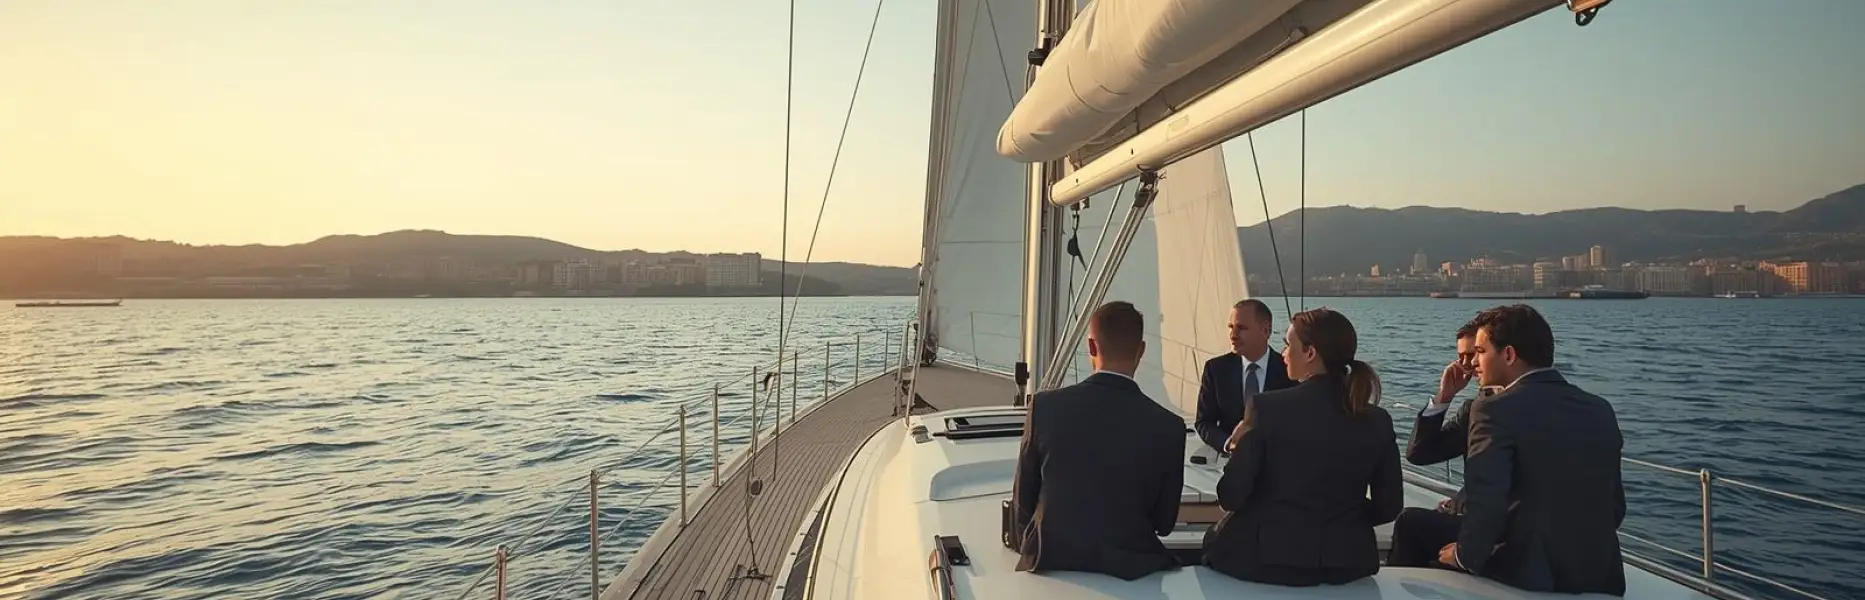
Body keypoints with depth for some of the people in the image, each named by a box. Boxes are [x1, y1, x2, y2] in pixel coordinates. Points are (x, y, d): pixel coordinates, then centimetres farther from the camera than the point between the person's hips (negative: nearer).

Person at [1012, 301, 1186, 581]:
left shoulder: (1046, 406, -10)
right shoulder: (1168, 427, -11)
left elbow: (1023, 499, 1)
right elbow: (1164, 521, 1)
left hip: (1052, 563, 1)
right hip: (1129, 567, -1)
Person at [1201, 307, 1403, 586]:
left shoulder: (1266, 407, -16)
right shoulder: (1378, 421, -4)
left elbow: (1231, 497, -15)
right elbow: (1389, 507, 2)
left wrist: (1242, 446, 4)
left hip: (1268, 559, -5)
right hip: (1346, 563, 5)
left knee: (1214, 539, 26)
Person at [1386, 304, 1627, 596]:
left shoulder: (1496, 410, -15)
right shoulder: (1600, 410, 6)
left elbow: (1484, 504, -21)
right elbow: (1614, 506, 10)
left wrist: (1465, 556, -4)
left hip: (1533, 571, -7)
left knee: (1413, 524, 13)